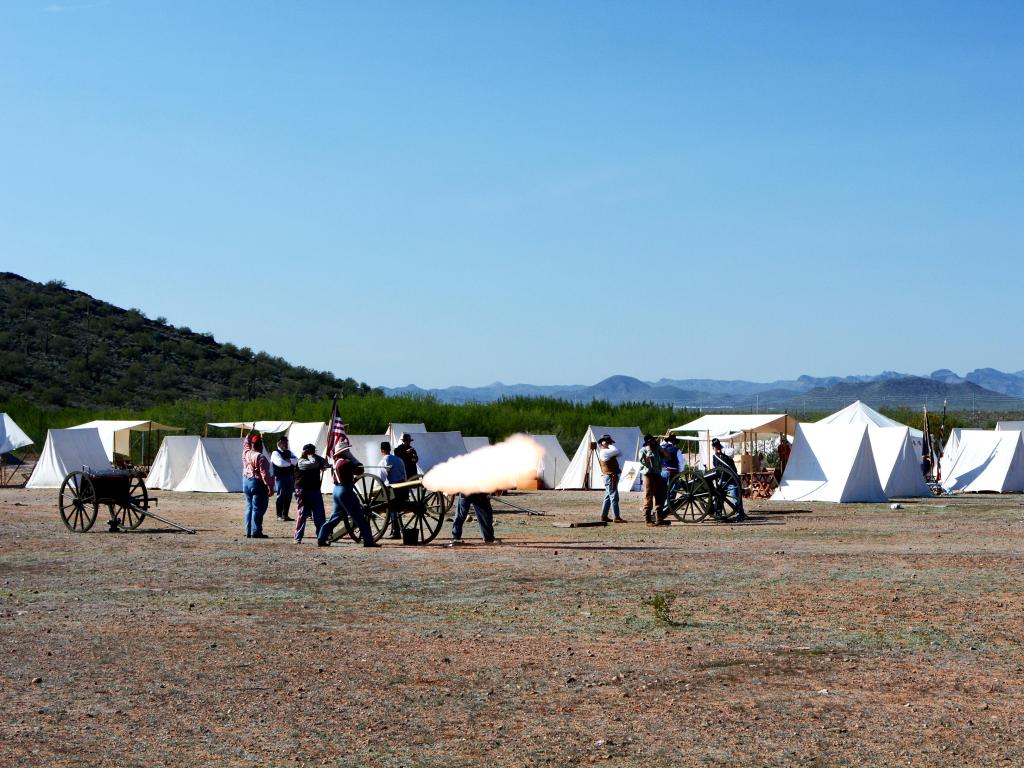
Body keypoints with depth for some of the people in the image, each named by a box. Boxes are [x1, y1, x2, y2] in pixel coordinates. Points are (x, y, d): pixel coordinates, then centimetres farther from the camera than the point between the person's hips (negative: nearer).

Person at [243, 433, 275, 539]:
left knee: (249, 507, 13)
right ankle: (256, 532, -6)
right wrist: (270, 487, -18)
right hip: (258, 483, -8)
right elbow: (264, 474, -19)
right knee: (257, 509, -5)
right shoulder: (260, 457, -16)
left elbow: (246, 443, 27)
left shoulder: (246, 454, 4)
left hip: (246, 482, 8)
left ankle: (248, 532, 14)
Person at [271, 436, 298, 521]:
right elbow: (280, 463, -21)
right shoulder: (275, 453, -5)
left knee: (288, 497, 7)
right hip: (280, 477, -7)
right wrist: (291, 463, -6)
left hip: (290, 476, 7)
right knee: (281, 496, -5)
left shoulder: (289, 452, 17)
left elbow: (296, 460, 4)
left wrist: (289, 460, -15)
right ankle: (279, 515, 2)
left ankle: (285, 515, 14)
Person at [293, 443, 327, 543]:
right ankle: (298, 538, 2)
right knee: (303, 514, -4)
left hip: (315, 490, 7)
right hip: (303, 491, -7)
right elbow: (314, 464, -25)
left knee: (320, 516, 3)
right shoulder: (301, 462, -10)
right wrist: (310, 456, -8)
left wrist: (315, 456, 0)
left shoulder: (313, 460, 15)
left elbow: (324, 462, 8)